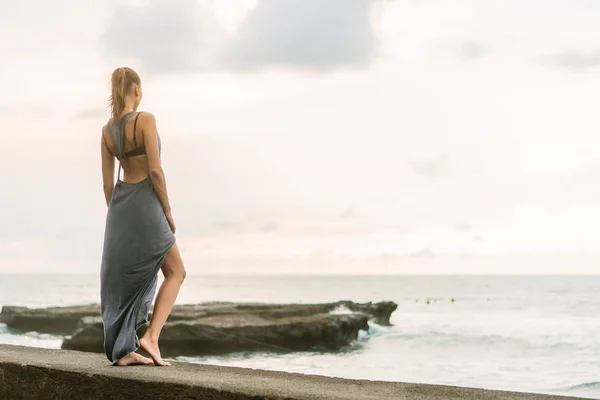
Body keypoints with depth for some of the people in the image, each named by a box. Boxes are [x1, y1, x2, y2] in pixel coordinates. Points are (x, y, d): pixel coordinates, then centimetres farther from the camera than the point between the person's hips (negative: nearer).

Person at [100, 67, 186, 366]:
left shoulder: (107, 130, 6)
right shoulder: (146, 120, -14)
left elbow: (107, 181, 8)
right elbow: (155, 170, -18)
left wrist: (117, 217, 17)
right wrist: (168, 211, -8)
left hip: (120, 205, 7)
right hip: (145, 204, -6)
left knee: (124, 279, 12)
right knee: (176, 272, 7)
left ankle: (122, 351, 12)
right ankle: (150, 337, -5)